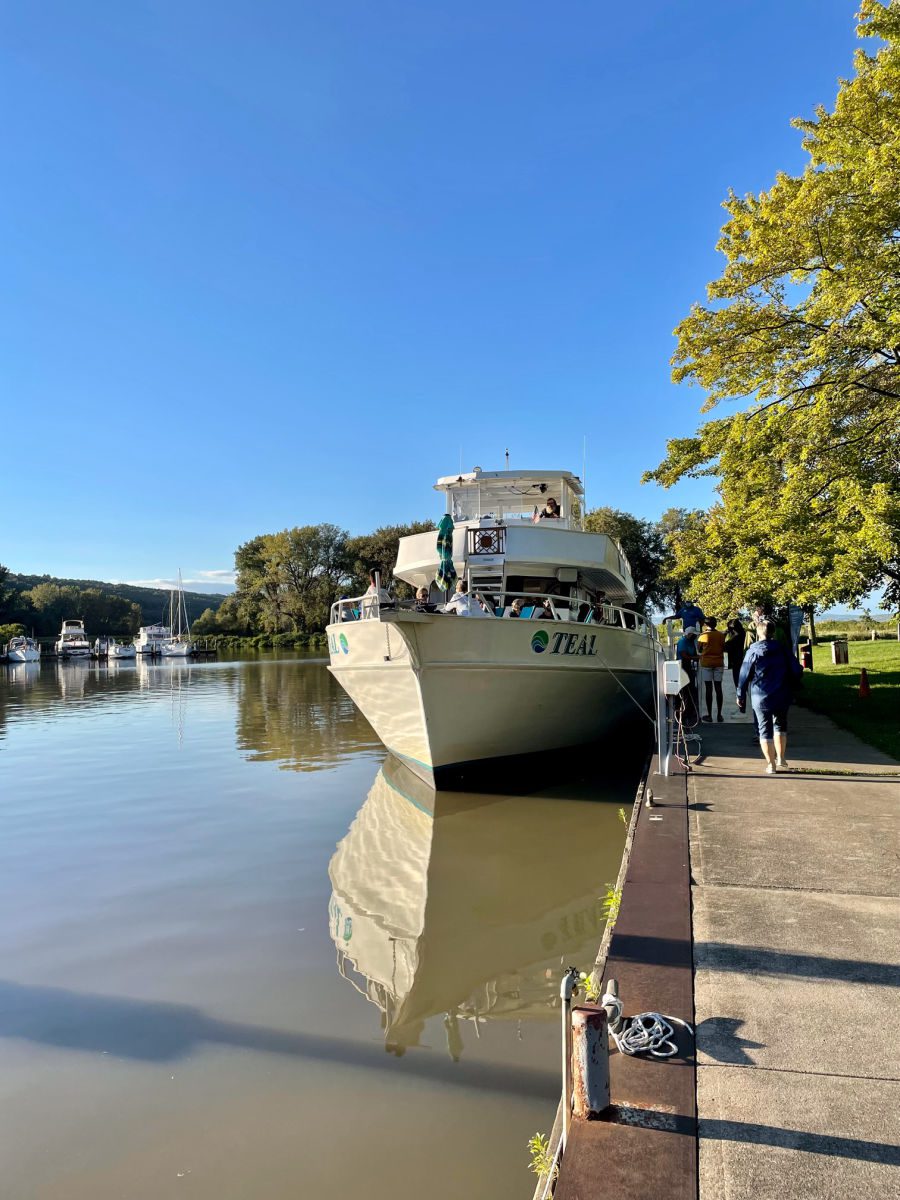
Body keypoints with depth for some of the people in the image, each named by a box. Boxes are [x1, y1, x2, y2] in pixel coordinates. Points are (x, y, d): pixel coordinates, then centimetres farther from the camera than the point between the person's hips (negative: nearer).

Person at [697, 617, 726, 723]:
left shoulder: (703, 635, -7)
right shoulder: (721, 635, -2)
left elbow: (699, 649, 6)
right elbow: (724, 648, 8)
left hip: (706, 664, -2)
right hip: (719, 664, 2)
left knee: (708, 689, 0)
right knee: (718, 689, 6)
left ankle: (709, 715, 2)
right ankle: (719, 715, 7)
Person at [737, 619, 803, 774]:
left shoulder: (752, 652, -7)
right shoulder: (782, 649, -2)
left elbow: (744, 675, -6)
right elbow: (796, 671, -1)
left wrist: (740, 695, 4)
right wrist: (789, 686, 17)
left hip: (760, 698, -2)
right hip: (782, 696, 2)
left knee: (764, 730, 5)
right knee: (780, 725, 22)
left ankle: (771, 764, 6)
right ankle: (781, 758, 21)